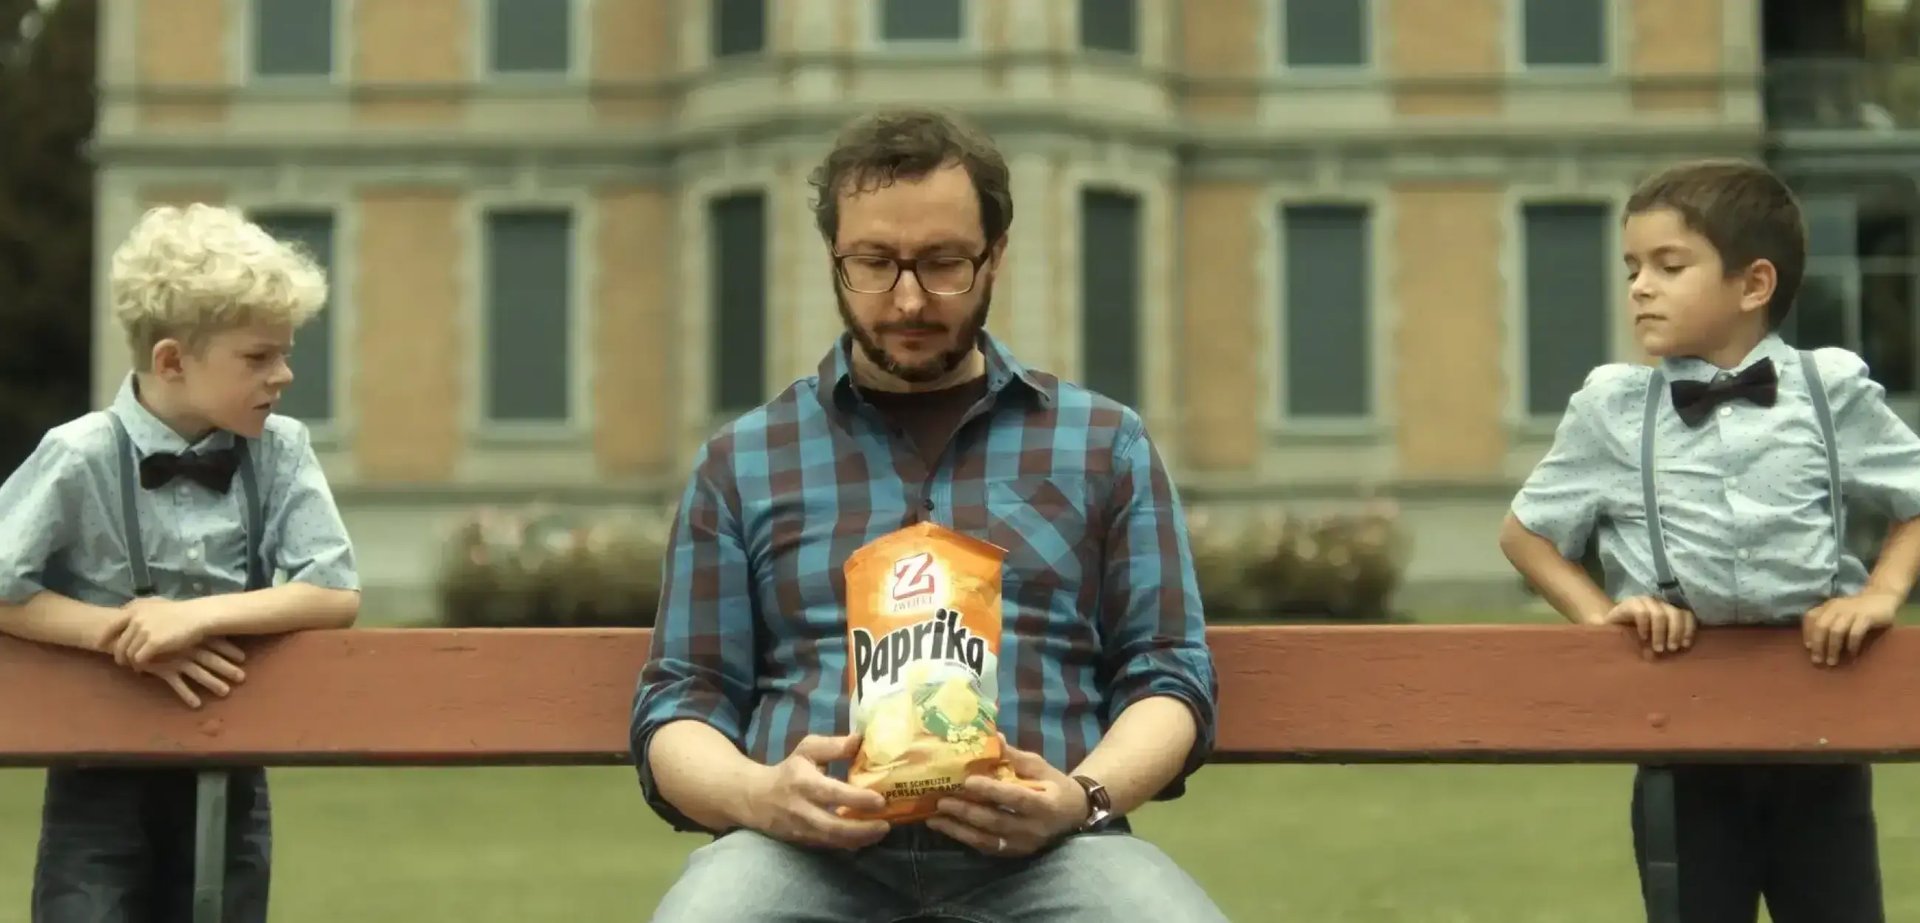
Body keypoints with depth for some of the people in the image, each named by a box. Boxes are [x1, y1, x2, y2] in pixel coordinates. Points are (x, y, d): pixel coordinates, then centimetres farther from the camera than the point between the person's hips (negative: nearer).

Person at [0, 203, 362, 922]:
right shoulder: (81, 458, -14)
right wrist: (122, 631, -19)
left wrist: (203, 614, -21)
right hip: (102, 782, -3)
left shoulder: (280, 451, -5)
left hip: (229, 782, 3)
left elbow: (338, 596, -10)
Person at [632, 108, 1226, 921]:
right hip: (808, 842, 0)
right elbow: (679, 702, 14)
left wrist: (1085, 796, -8)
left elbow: (1169, 671, 14)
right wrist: (762, 794, -9)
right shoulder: (742, 462, 19)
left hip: (1038, 845, 1)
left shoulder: (1103, 444, 19)